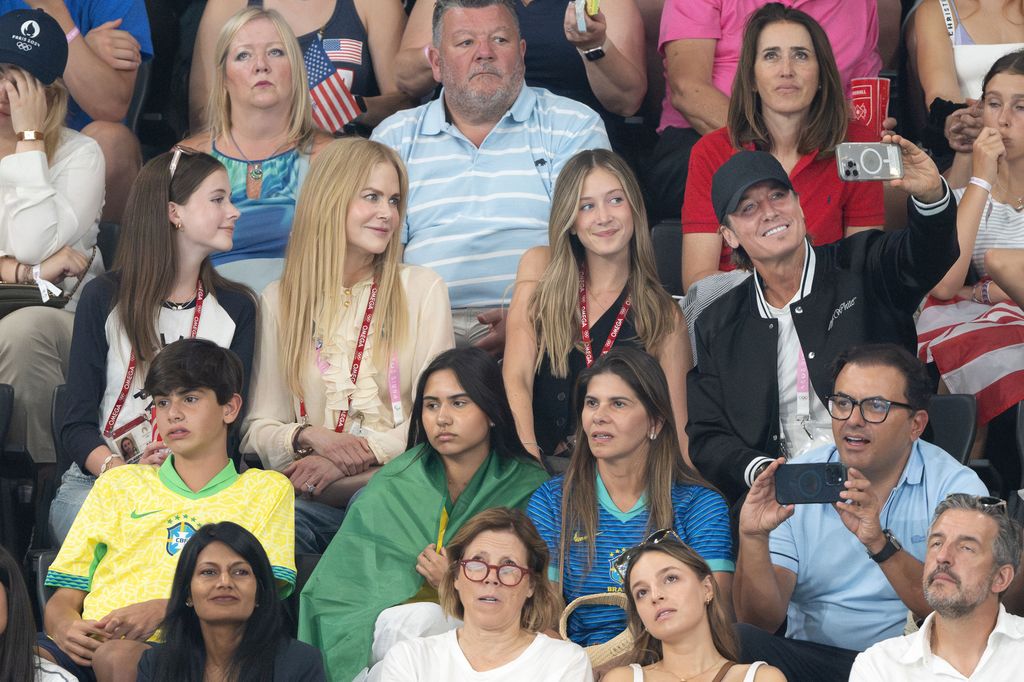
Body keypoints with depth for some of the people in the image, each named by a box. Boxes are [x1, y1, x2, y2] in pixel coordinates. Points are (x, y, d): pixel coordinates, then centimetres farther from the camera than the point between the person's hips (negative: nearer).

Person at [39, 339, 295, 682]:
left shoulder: (266, 489, 19)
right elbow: (63, 599, 21)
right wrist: (65, 627, -5)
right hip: (89, 647, 2)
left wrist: (165, 609, -14)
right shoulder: (118, 484, 28)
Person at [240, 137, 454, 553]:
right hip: (310, 499, 2)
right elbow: (258, 428, 12)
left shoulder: (422, 289, 11)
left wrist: (361, 452, -12)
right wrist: (308, 437, -10)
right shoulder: (279, 301, 15)